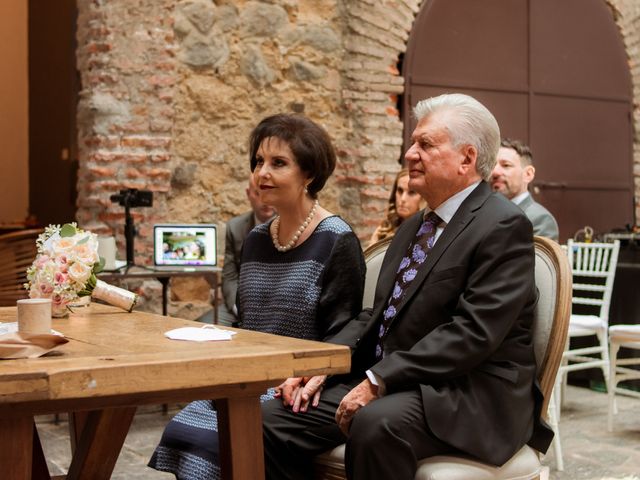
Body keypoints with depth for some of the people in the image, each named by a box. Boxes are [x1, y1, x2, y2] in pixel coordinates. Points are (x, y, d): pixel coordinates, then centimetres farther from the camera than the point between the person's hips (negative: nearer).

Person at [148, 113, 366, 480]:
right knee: (180, 433, -18)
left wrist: (300, 379, -21)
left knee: (215, 441, -25)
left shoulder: (337, 242, -8)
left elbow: (341, 337, -9)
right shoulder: (255, 240, 12)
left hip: (294, 392, -6)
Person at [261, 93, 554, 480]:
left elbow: (473, 332, -20)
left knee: (376, 423, -37)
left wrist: (378, 380, -23)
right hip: (391, 385, 8)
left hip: (473, 396, -8)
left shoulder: (504, 226, -10)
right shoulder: (413, 228, 19)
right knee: (274, 418, -8)